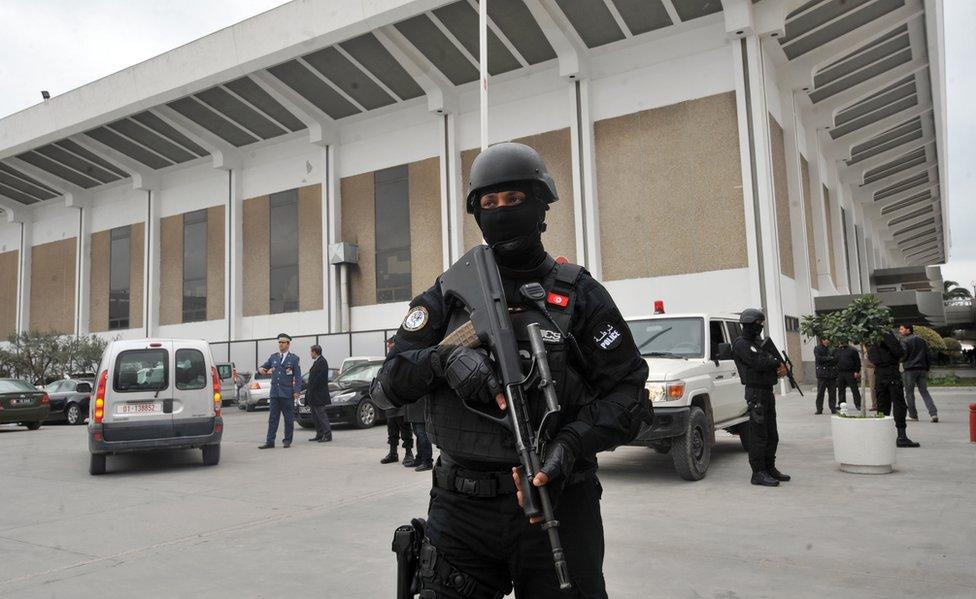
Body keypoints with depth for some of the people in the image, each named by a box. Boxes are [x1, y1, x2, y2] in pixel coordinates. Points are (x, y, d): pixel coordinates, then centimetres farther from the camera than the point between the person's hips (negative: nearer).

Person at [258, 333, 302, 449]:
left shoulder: (294, 359, 2)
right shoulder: (273, 357, 13)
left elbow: (298, 377, -2)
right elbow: (264, 367, 16)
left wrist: (296, 391, -11)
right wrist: (261, 369, -9)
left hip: (287, 393, -3)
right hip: (274, 393, 3)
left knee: (288, 418, 3)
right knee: (272, 418, 3)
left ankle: (287, 441, 12)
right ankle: (270, 441, 4)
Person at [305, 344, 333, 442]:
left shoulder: (321, 361, -15)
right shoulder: (317, 362, 17)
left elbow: (319, 378, -21)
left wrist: (310, 390, -18)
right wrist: (309, 390, 14)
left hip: (319, 394, -10)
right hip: (314, 395, 10)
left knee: (321, 414, -8)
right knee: (315, 415, 13)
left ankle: (327, 435, -5)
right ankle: (319, 435, 18)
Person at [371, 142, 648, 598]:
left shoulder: (578, 294, 2)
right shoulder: (448, 294, 7)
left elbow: (627, 389, -1)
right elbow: (388, 383, 1)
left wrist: (573, 442, -18)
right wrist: (444, 358, -19)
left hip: (556, 501, -1)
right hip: (461, 508, 2)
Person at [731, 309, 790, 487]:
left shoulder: (758, 342, 18)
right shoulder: (741, 345, -12)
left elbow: (774, 360, 17)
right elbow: (759, 363, -23)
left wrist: (783, 367, -6)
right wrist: (777, 361, -6)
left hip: (768, 391, 9)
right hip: (756, 393, -9)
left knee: (772, 435, 14)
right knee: (758, 435, -7)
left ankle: (770, 469, 24)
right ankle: (758, 473, -3)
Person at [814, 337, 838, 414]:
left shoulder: (831, 349, 16)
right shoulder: (817, 349, 4)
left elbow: (836, 359, 8)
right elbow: (819, 358, -9)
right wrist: (830, 358, -7)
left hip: (832, 373, 3)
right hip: (822, 373, -3)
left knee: (832, 392, 2)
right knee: (820, 392, -3)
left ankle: (833, 408, 10)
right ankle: (819, 409, 3)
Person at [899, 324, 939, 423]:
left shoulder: (905, 341, -7)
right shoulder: (922, 340, 14)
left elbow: (902, 355, -13)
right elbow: (928, 355, 15)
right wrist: (927, 368, 18)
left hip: (909, 370, -6)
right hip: (922, 369, 6)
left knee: (909, 393, 4)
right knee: (924, 392, 9)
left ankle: (913, 415, 7)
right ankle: (933, 413, -5)